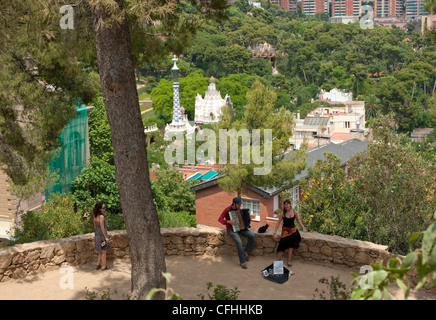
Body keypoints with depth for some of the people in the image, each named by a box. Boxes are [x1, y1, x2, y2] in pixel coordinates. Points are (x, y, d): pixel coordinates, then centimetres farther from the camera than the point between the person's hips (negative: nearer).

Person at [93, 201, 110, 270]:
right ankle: (103, 266, 16)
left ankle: (98, 264, 26)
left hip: (97, 235, 7)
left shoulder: (95, 216, 2)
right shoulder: (101, 217, -22)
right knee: (103, 251, 7)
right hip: (102, 235, -7)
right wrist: (106, 237, -15)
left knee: (101, 251, 22)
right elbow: (102, 228, -21)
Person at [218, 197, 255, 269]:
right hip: (231, 230, -6)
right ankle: (242, 262, -23)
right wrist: (228, 221, -31)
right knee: (239, 241, -31)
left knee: (252, 235, -15)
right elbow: (220, 219, -18)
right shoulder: (227, 210, -16)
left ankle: (247, 252, 0)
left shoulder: (238, 209, 4)